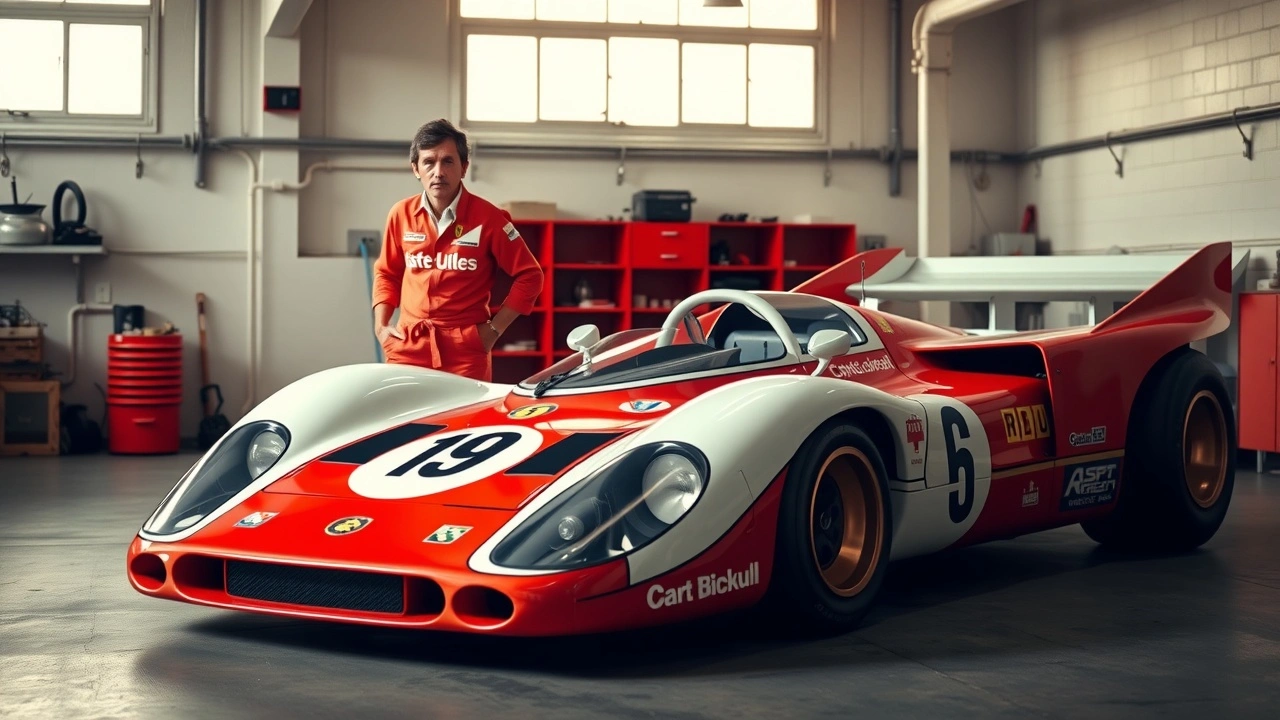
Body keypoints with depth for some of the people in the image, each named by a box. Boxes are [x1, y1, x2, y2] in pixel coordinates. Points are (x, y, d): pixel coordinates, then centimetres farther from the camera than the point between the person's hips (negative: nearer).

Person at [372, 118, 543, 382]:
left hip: (466, 351, -3)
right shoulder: (401, 214, 5)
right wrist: (380, 325, 9)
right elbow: (386, 272, 20)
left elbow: (529, 276, 1)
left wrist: (495, 328, -3)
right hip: (408, 346, 3)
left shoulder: (487, 218, -5)